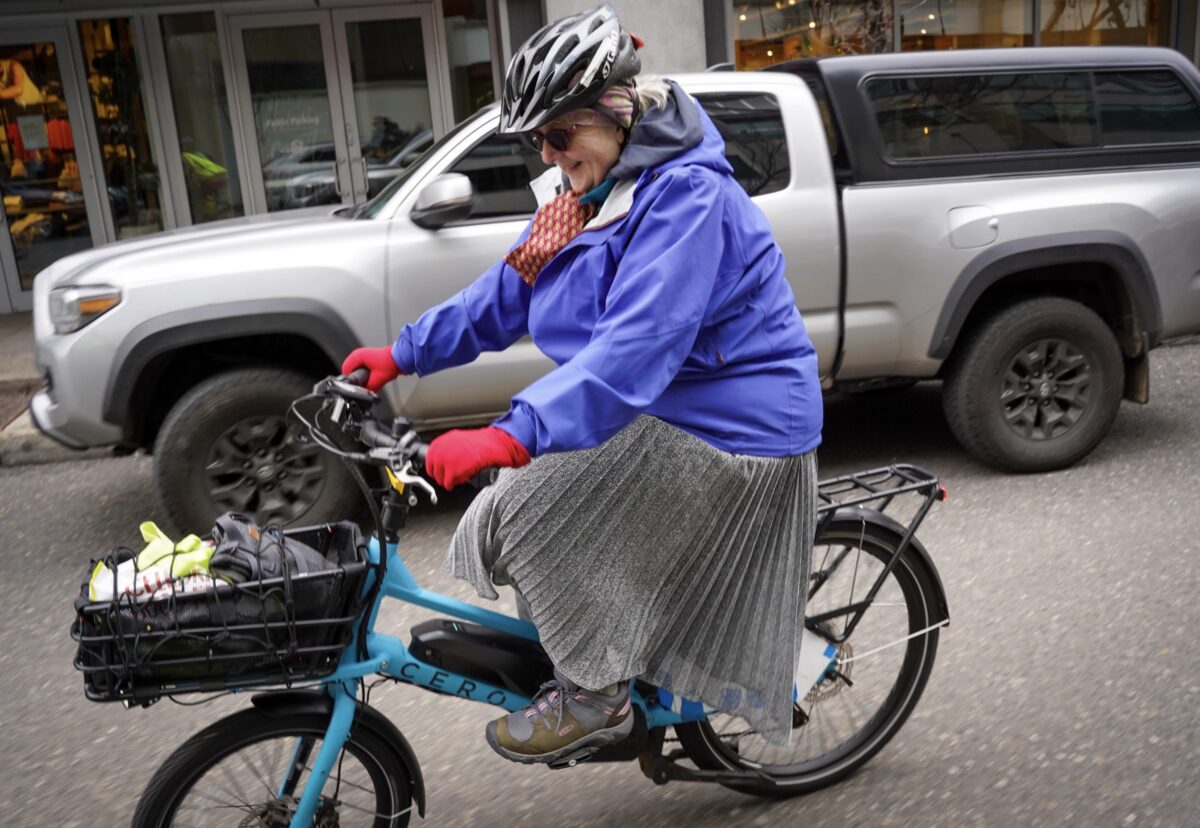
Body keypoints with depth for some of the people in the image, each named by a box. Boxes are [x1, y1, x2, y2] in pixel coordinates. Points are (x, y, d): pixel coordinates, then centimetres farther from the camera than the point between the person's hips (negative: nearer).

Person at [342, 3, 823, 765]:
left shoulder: (688, 196, -24)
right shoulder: (583, 191, 7)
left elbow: (638, 345, -36)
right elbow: (507, 293, 11)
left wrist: (513, 436, -43)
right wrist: (402, 353, 5)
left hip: (729, 430, -10)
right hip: (657, 413, 10)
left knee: (531, 514, -18)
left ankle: (594, 698, 2)